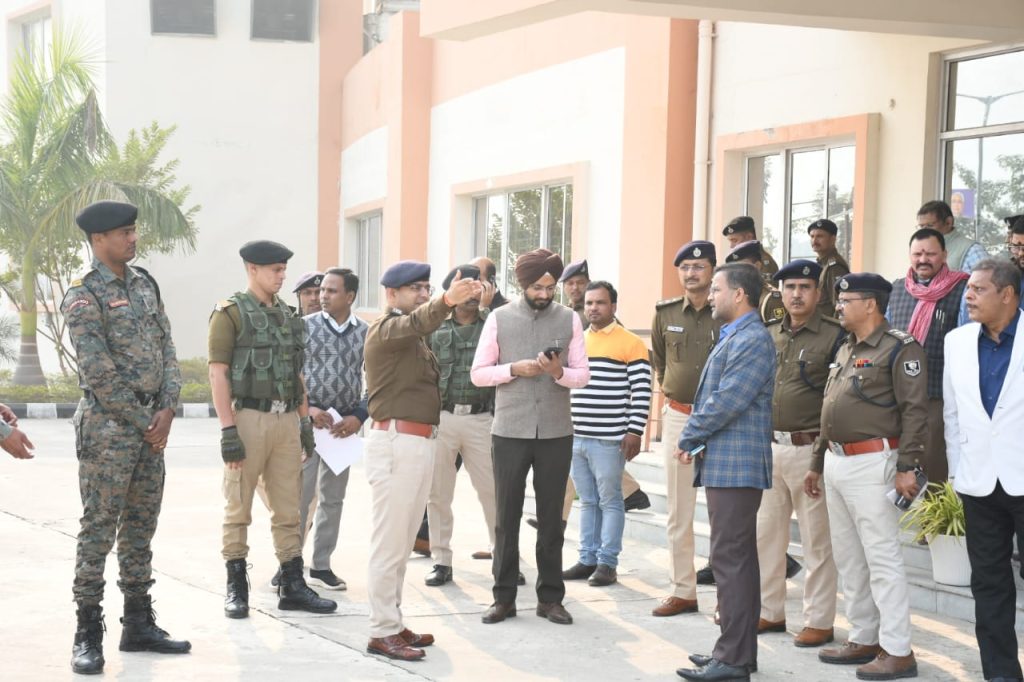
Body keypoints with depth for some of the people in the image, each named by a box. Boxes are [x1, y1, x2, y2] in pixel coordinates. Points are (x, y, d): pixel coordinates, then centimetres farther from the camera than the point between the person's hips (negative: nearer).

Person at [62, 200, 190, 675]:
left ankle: (139, 624, 20)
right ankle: (88, 635, 1)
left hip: (151, 426, 7)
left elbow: (167, 349, 10)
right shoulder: (84, 296, -11)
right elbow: (99, 373, -15)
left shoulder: (144, 284, 12)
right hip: (107, 427, -7)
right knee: (99, 529, -4)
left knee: (141, 528, 12)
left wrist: (167, 411, -3)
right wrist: (144, 423, -12)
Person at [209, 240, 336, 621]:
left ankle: (292, 587, 13)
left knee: (288, 509, 8)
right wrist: (228, 430, -16)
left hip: (286, 420, 6)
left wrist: (305, 421, 14)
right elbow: (218, 374, -10)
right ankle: (236, 589, 9)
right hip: (248, 418, -6)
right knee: (238, 509, 2)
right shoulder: (230, 314, -5)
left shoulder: (288, 317, 15)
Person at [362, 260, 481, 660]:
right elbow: (418, 322, -32)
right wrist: (447, 301, -49)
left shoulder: (415, 338, 23)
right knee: (390, 542, -8)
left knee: (403, 543, 13)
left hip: (420, 443, 10)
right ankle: (381, 633, -6)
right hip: (396, 443, -10)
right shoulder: (386, 328, -10)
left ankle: (393, 623, 20)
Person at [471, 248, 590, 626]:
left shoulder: (569, 320, 4)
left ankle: (550, 597, 15)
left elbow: (583, 375, 3)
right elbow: (478, 373, 1)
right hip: (509, 431, -1)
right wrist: (514, 369, -14)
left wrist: (558, 372, -17)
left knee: (551, 517, 7)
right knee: (507, 516, 4)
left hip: (556, 432, 1)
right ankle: (503, 597, 13)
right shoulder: (499, 319, 2)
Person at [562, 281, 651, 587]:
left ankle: (607, 563, 4)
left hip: (609, 440, -6)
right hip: (575, 437, 6)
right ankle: (587, 559, 17)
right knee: (587, 501, 12)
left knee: (609, 501, 0)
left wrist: (634, 432, -14)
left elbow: (642, 392, -8)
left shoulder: (631, 344, -5)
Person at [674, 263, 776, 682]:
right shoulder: (735, 337, 17)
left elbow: (727, 401, -20)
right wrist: (698, 441, 7)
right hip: (725, 463, 11)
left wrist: (689, 439, -9)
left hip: (735, 466, -11)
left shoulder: (752, 340, -15)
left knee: (731, 560, -9)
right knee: (738, 559, 14)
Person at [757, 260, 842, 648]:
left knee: (817, 541, -1)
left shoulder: (834, 336, -6)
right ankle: (770, 611, 24)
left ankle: (819, 621, 6)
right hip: (769, 446, 7)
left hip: (810, 449, -6)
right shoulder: (769, 336, 12)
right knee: (765, 533, 12)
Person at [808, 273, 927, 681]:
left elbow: (915, 411, -16)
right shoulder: (846, 350, 17)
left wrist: (907, 467, -21)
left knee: (882, 558, -7)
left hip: (871, 464, -9)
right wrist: (817, 463, 23)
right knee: (848, 559, 13)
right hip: (837, 462, 9)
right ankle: (864, 639, 22)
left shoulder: (900, 349, -10)